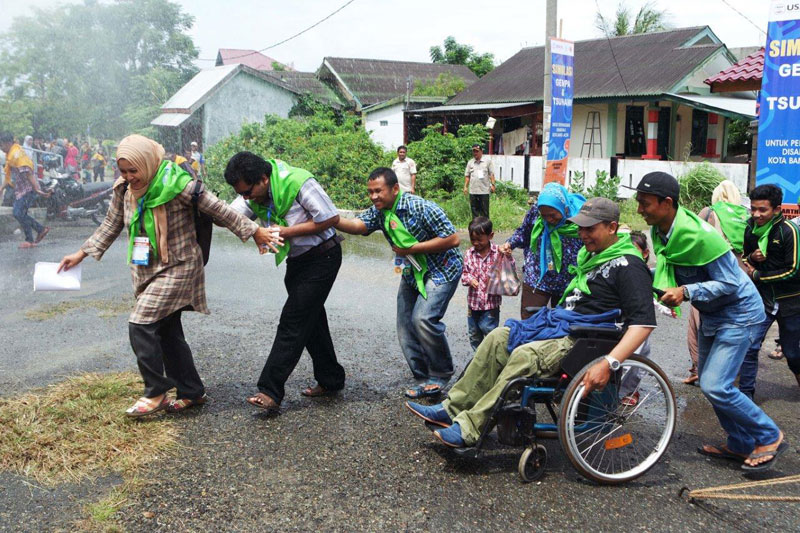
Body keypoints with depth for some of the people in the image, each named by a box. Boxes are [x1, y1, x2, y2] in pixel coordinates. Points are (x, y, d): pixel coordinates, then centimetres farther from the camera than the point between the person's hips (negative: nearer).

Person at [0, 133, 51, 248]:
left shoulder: (17, 154, -18)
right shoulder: (10, 155, 14)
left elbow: (28, 173, -24)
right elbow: (9, 174, 23)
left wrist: (37, 189, -28)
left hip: (28, 189, -10)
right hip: (20, 189, 10)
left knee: (20, 214, -8)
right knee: (18, 214, 11)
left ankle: (29, 241, 3)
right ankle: (41, 229, 20)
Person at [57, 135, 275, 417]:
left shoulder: (177, 185, -19)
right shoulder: (124, 188, 1)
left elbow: (218, 210, -13)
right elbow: (111, 224, 14)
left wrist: (255, 232, -7)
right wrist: (82, 253, 11)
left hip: (177, 267, -7)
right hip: (146, 270, 8)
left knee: (141, 325, -15)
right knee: (168, 331, 11)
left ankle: (156, 394, -1)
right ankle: (192, 392, 24)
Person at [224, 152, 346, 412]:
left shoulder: (298, 183, -24)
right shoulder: (255, 193, -2)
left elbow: (331, 217, -22)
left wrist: (287, 231, -22)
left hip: (321, 258, -9)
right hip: (297, 261, 9)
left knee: (293, 321, -11)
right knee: (311, 320, 15)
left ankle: (271, 391, -10)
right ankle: (331, 380, 28)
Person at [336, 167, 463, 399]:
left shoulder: (422, 208, -24)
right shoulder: (379, 212, -4)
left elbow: (453, 239, -24)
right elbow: (358, 225, -23)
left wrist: (412, 248, -24)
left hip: (442, 269, -8)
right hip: (413, 272, 8)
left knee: (423, 319, -23)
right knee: (405, 326, 3)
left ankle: (441, 374, -3)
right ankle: (423, 379, 16)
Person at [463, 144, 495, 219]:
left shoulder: (487, 161, 6)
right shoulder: (470, 162, 14)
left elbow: (491, 174, 4)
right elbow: (467, 175, 14)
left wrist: (492, 184, -7)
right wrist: (465, 186, 5)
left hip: (484, 190, -3)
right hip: (473, 191, 3)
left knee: (484, 210, -1)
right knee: (474, 209, 6)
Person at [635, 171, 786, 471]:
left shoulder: (699, 235, -31)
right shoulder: (660, 232, -5)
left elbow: (729, 283, -25)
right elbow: (668, 272, 12)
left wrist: (686, 292, -33)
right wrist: (658, 287, -7)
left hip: (738, 313, -9)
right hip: (711, 314, 9)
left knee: (715, 385, -15)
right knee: (708, 381, 14)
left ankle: (769, 437, 5)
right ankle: (740, 444, 29)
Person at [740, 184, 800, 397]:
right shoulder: (750, 228, 1)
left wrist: (758, 275, -13)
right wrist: (751, 257, -8)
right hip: (762, 299, 4)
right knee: (749, 347, -6)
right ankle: (745, 395, 4)